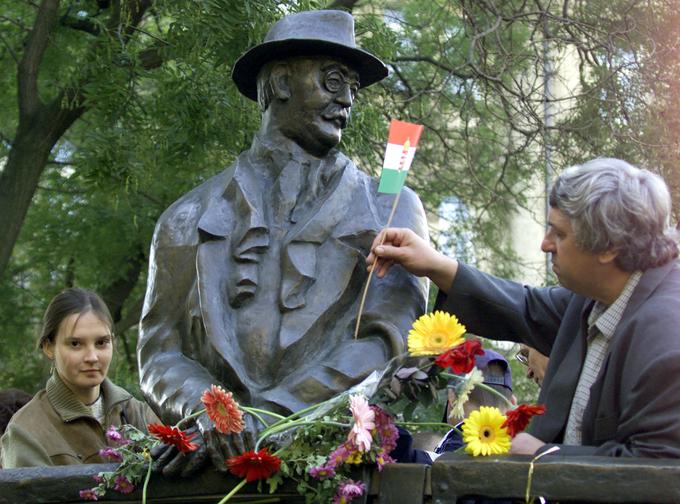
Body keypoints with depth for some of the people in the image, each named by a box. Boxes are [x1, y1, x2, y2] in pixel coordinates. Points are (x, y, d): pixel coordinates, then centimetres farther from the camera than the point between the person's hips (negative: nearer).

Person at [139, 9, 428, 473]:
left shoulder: (390, 211, 12)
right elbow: (160, 352, 8)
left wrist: (264, 417, -14)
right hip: (225, 462, 0)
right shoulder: (192, 219, 14)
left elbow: (384, 342, -2)